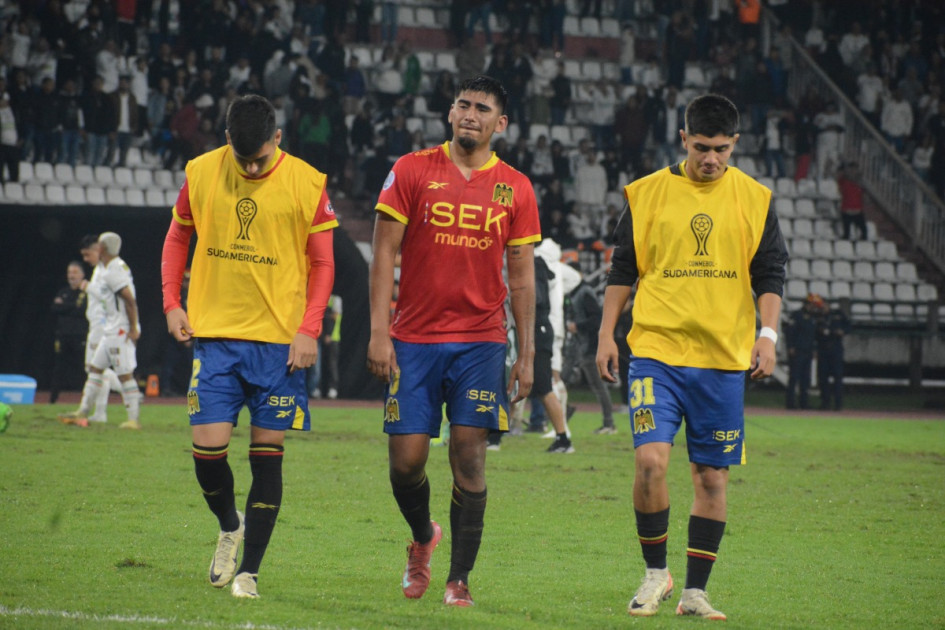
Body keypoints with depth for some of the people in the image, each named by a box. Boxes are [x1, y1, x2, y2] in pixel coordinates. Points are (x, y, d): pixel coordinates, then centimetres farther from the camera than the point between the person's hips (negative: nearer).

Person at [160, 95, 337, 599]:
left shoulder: (307, 184, -4)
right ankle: (229, 526, 25)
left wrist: (309, 329, -9)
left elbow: (322, 263, 1)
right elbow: (177, 237, 15)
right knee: (208, 448, -6)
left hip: (280, 339, -1)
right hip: (213, 334, 1)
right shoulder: (201, 174, 1)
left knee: (267, 455, -1)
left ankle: (249, 571, 6)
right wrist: (172, 302, 4)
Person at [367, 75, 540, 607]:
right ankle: (423, 538, 29)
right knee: (406, 460, -1)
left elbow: (523, 277, 8)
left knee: (469, 457, -6)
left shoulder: (515, 189, 5)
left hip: (481, 340, 0)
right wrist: (379, 333, -8)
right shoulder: (412, 171, 1)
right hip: (414, 339, 0)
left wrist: (527, 355, 4)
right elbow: (385, 253, 0)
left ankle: (460, 579, 1)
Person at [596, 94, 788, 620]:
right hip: (656, 350, -1)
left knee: (713, 477, 3)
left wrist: (768, 332, -7)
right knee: (651, 460, -16)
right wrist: (607, 333, 4)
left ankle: (695, 591, 13)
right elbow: (623, 270, 9)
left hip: (724, 359, 1)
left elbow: (770, 275, 7)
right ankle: (656, 573, 2)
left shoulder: (754, 200, 5)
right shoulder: (648, 193, 3)